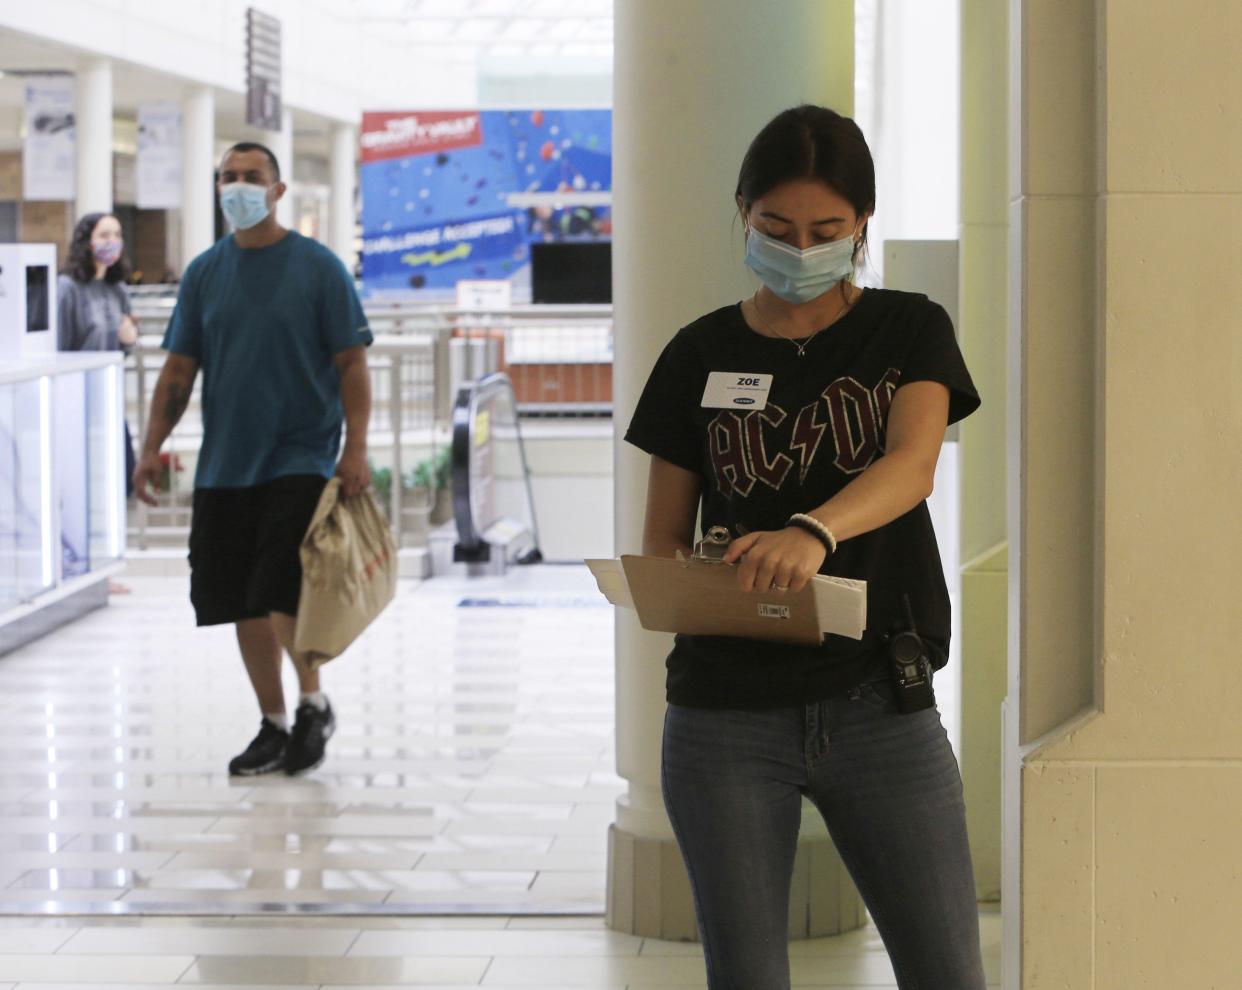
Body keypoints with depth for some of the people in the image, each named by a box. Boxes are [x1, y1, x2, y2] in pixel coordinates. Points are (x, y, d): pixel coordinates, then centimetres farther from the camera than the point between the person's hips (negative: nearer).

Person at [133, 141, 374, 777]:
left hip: (300, 457, -5)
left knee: (282, 596, -13)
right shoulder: (204, 273, 8)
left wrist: (356, 449, -14)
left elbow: (352, 364, -5)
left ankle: (313, 704, 10)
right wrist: (152, 448, 3)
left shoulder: (317, 267, -3)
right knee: (242, 603, 7)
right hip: (225, 462, 5)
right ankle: (273, 725, 20)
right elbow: (179, 368, 11)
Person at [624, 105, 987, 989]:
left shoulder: (910, 331, 3)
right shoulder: (702, 355, 6)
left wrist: (812, 533, -37)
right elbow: (663, 533, 9)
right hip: (726, 711, 1)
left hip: (877, 706, -1)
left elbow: (911, 464, -16)